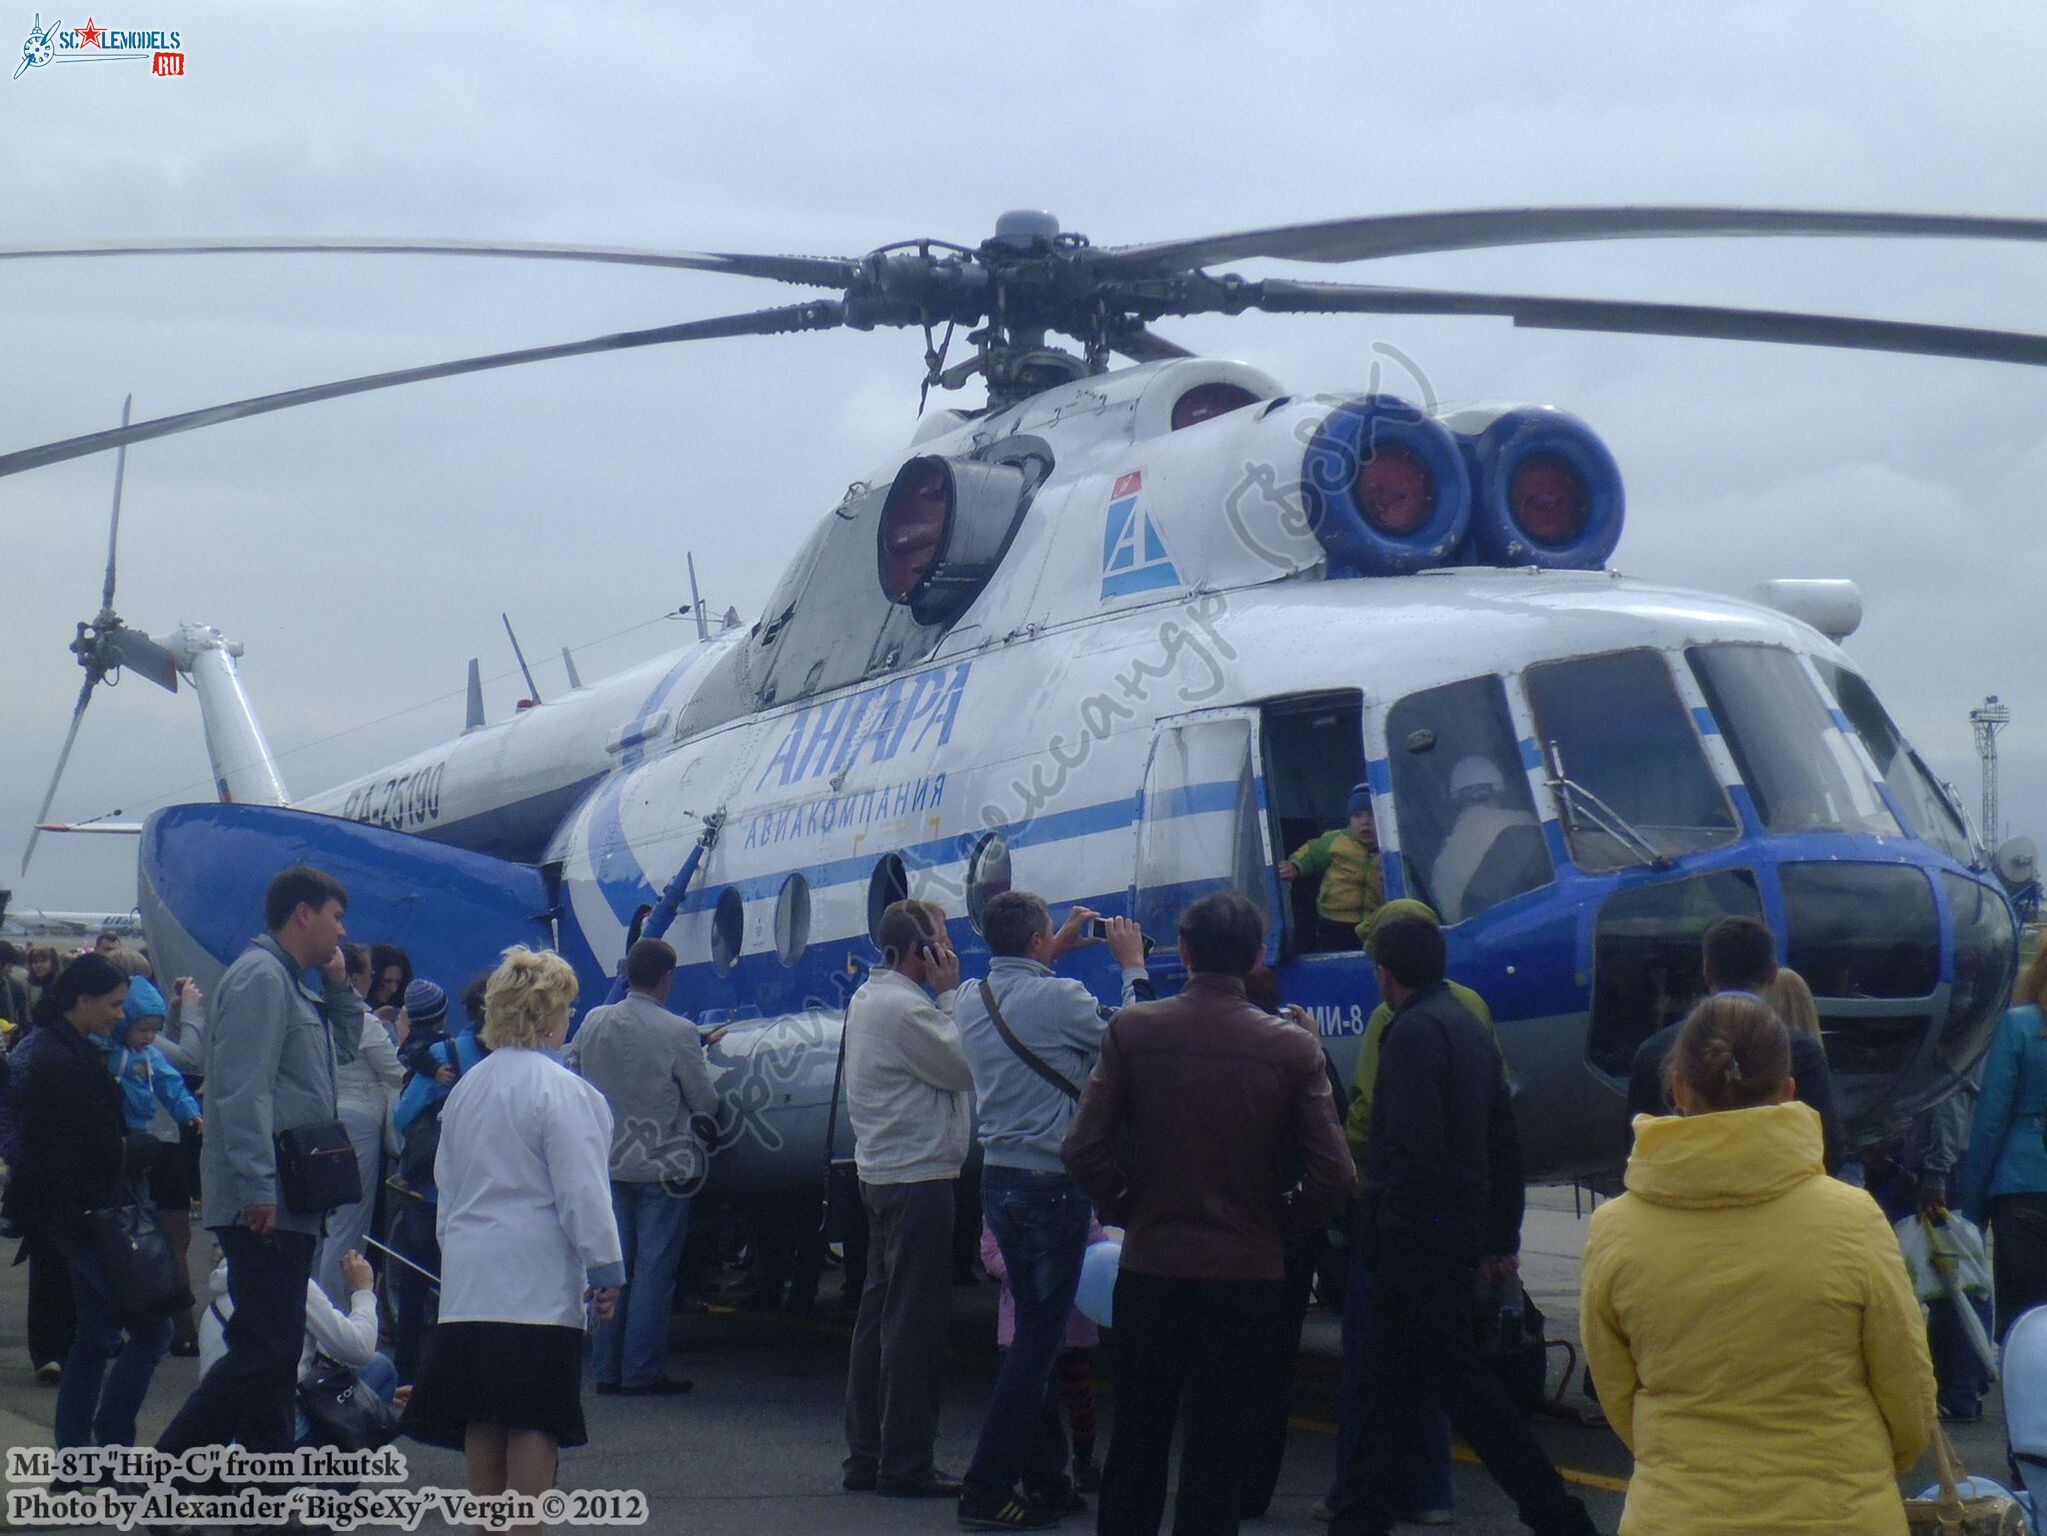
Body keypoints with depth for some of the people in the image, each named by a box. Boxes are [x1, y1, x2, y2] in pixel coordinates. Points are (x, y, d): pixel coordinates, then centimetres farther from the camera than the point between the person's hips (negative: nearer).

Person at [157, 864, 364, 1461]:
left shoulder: (293, 983, 19)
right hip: (264, 1207, -11)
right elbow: (243, 1090, -21)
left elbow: (343, 1046, 33)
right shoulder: (259, 976, -12)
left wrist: (338, 984, 16)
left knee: (278, 1347, 13)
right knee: (263, 1349, -12)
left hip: (288, 1206, 11)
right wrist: (258, 1188, -26)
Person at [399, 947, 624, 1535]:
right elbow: (582, 1191, -13)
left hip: (469, 1276, 7)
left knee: (483, 1419, 10)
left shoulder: (466, 1088, 12)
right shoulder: (562, 1091, -11)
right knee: (535, 1421, -4)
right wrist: (605, 1269, -7)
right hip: (537, 1277, -7)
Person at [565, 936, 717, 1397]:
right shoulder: (678, 1032, -15)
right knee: (653, 1270, 1)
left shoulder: (593, 1023, -1)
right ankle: (643, 1372, 3)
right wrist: (702, 1125, 13)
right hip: (663, 1166, -5)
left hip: (606, 1165, 5)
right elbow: (704, 1101, -9)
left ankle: (607, 1369, 17)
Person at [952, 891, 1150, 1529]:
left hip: (998, 1181, 8)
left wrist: (1055, 953, 28)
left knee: (1036, 1332, 17)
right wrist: (1133, 966, 3)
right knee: (1038, 1339, -3)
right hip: (1053, 1184, -8)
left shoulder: (971, 1001, 4)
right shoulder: (1058, 999, -19)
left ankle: (1045, 1477, 23)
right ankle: (987, 1491, -3)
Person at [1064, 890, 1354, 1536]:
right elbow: (1335, 1177, -11)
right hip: (1248, 1273, 0)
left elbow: (1084, 1149, -11)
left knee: (1136, 1441, 15)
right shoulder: (1292, 1048, -8)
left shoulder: (1132, 1030, -7)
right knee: (1219, 1447, 8)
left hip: (1150, 1265, 1)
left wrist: (1123, 1208, 6)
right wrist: (1278, 1223, 6)